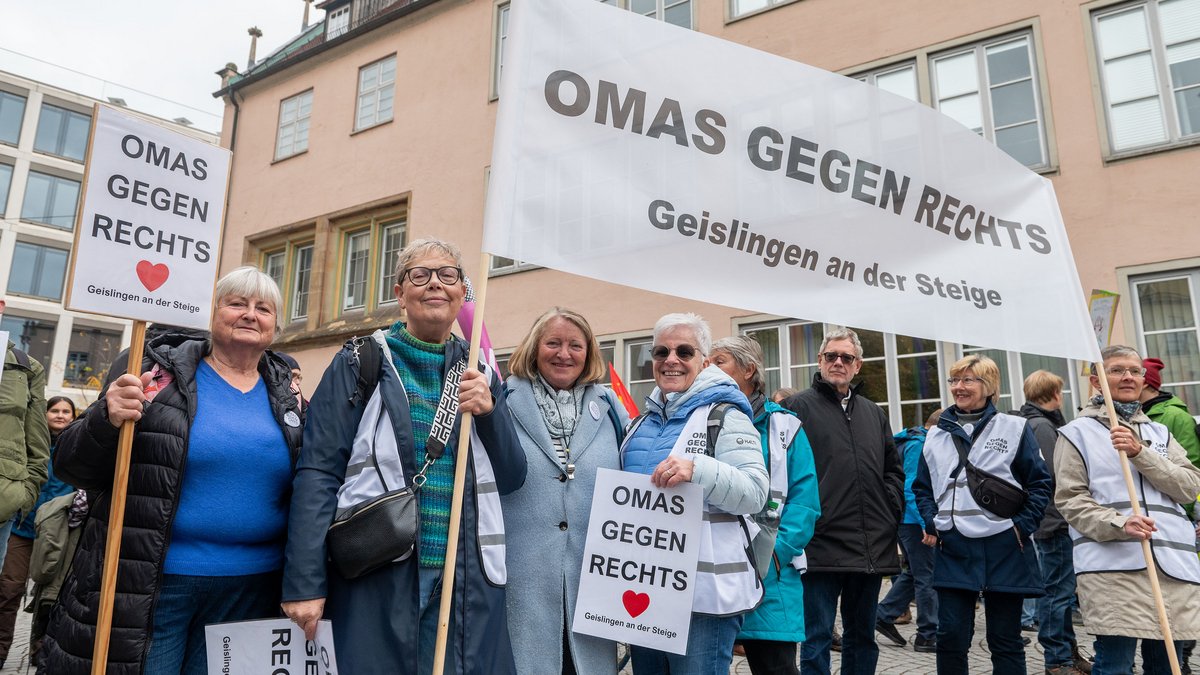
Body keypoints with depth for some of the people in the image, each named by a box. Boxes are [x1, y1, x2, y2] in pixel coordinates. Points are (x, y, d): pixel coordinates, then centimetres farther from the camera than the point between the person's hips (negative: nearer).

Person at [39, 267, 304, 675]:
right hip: (146, 582, -2)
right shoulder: (155, 368, -2)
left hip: (249, 592, 3)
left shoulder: (287, 393, 6)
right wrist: (107, 422, -21)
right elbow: (71, 467, -2)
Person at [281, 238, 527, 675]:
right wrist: (305, 582, -12)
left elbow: (511, 478, 11)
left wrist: (490, 412, -6)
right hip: (376, 576, -3)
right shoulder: (361, 364, 1)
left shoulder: (478, 373, 11)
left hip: (469, 578, 3)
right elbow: (319, 473, -5)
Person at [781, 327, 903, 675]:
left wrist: (891, 512, 9)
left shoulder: (874, 413, 16)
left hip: (872, 550, 6)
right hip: (822, 546, -6)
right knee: (817, 639, 1)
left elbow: (893, 469, 22)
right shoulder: (799, 406, -3)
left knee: (862, 636, 17)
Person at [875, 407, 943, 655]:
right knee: (926, 576, -2)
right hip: (914, 520, -10)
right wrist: (926, 523, -23)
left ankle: (884, 616, 21)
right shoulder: (918, 446, -15)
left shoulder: (916, 442, 16)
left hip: (906, 520, 10)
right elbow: (911, 488, -22)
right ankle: (927, 635, 6)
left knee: (914, 572, 17)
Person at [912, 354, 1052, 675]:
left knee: (1005, 641, 9)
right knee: (950, 636, 1)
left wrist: (1022, 527, -7)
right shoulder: (936, 434, 11)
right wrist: (931, 523, 3)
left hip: (1003, 548, -2)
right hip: (952, 548, 2)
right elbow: (922, 487, 18)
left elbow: (1040, 483, 3)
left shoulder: (1015, 428, 3)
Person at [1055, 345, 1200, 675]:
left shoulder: (1160, 433, 20)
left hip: (1172, 563, 5)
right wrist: (1118, 524, -19)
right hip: (1111, 564, -5)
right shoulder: (1077, 432, 5)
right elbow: (1070, 499, -3)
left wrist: (1140, 453, -9)